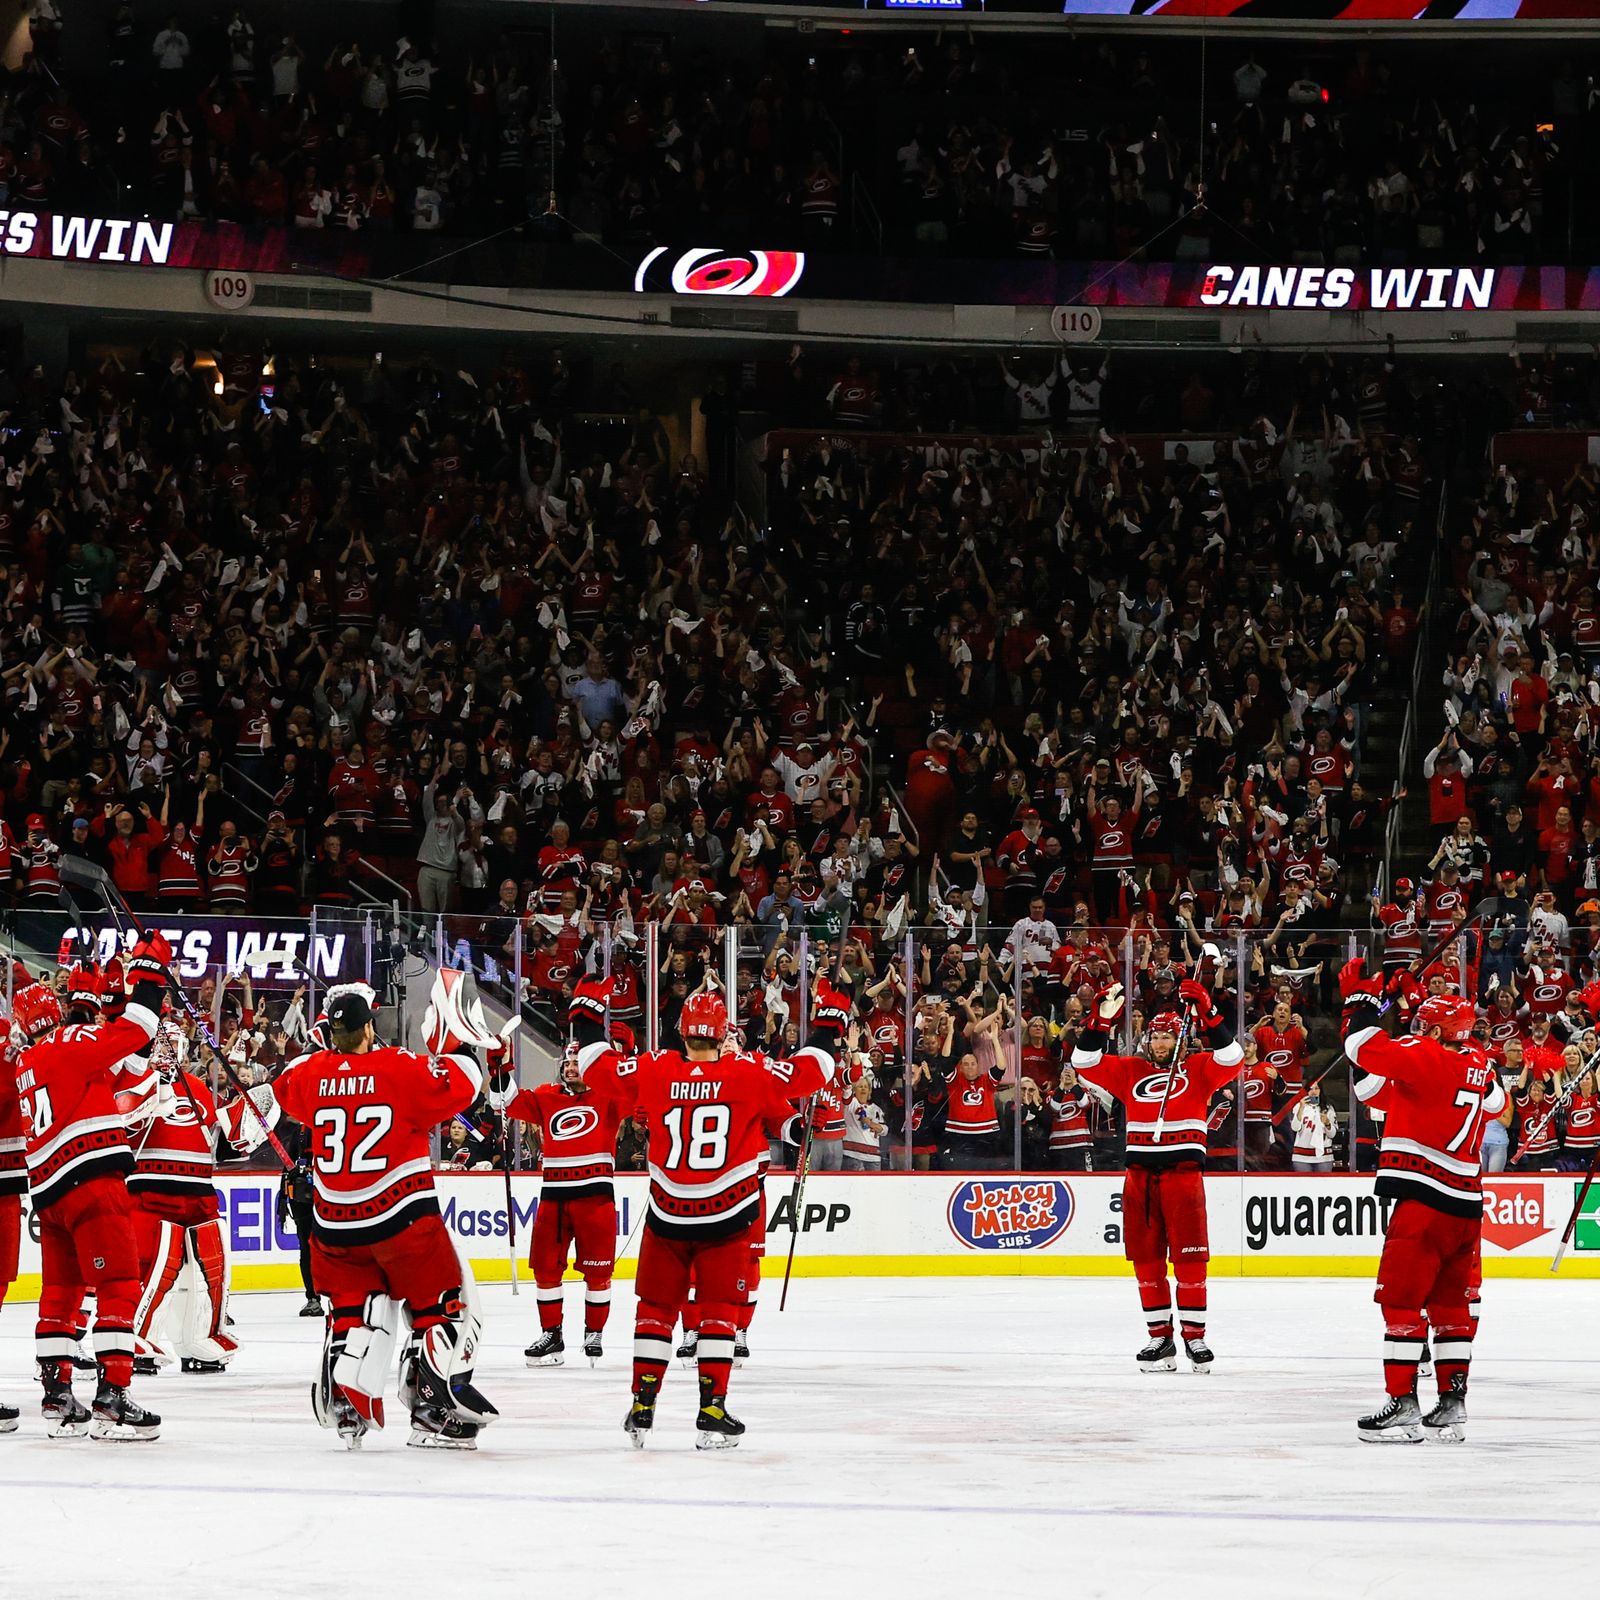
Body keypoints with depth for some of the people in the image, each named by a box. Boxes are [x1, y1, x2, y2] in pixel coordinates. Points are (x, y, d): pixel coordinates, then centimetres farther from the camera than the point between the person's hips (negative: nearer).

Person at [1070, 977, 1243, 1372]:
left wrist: (1207, 1012, -18)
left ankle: (1194, 1336, -1)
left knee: (1189, 1257, -6)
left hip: (1183, 1172, -3)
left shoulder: (1197, 1069, 6)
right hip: (1140, 1173, 3)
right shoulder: (1130, 1071, 13)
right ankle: (1160, 1336, 10)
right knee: (1146, 1257, 4)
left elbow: (1230, 1058, -10)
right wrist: (1102, 1019, -5)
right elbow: (1085, 1062, 7)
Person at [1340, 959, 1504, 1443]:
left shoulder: (1428, 1057, -11)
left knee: (1401, 1300, -3)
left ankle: (1402, 1404, -6)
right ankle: (1452, 1404, 13)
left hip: (1424, 1202, -8)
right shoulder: (1478, 1065, 11)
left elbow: (1371, 1052, -20)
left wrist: (1359, 1003, -7)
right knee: (1451, 1305, 13)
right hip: (1466, 1203, 8)